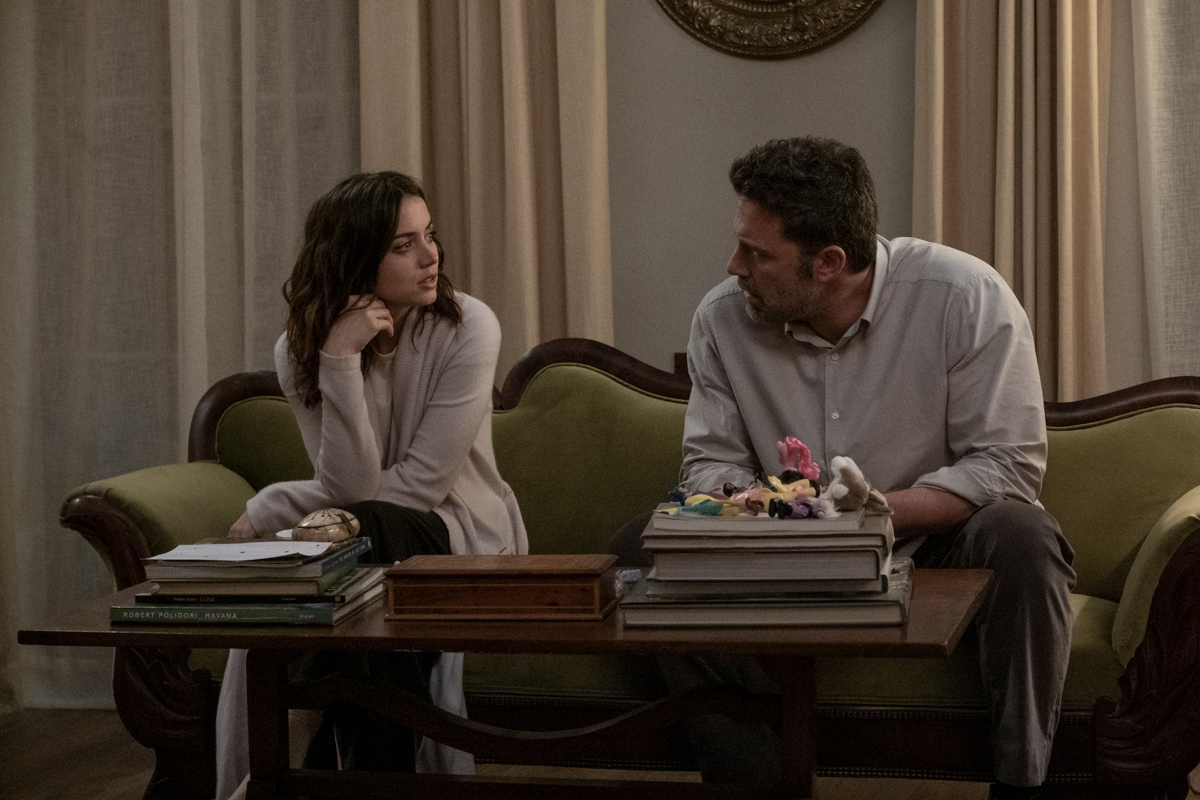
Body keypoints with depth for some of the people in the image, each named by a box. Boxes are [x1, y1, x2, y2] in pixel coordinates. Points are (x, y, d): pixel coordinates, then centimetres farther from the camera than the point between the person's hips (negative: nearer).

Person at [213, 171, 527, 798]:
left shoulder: (467, 328, -14)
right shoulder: (300, 348, -5)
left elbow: (418, 487, -17)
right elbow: (351, 486, -16)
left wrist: (271, 509, -12)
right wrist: (340, 360, -26)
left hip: (467, 539, -2)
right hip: (364, 552, 2)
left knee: (370, 529, -33)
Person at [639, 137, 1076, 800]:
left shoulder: (965, 297, -16)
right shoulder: (721, 317, -4)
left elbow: (1008, 464, -18)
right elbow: (710, 463, 3)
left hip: (930, 543, -2)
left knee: (1021, 539, -35)